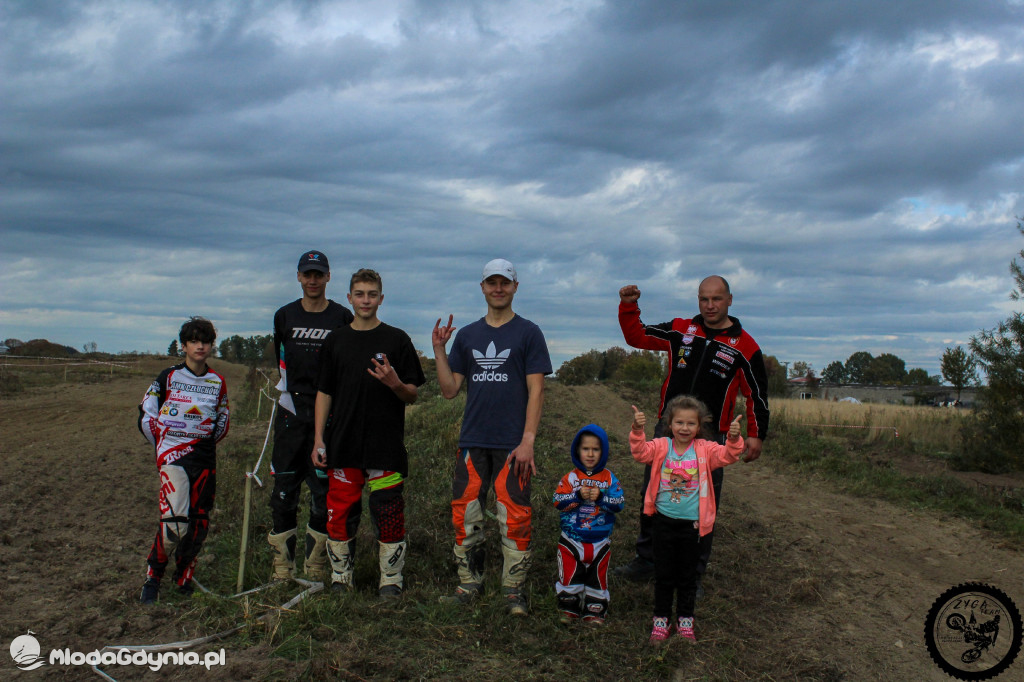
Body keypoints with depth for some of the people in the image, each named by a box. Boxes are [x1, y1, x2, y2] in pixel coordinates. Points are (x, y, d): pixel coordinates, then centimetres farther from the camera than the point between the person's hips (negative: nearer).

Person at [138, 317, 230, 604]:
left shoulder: (218, 382, 9)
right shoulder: (169, 377, 1)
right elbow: (146, 415, 6)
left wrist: (206, 441, 13)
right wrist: (164, 444, 7)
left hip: (205, 458, 4)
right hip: (173, 456, -4)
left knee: (199, 524, 4)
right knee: (175, 522, -17)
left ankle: (184, 578, 22)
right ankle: (152, 577, 2)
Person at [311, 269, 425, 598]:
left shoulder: (397, 339, 2)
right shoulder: (336, 340, 11)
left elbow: (413, 395, 2)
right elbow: (324, 393, 13)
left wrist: (394, 383, -20)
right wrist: (318, 440, 7)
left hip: (386, 447, -2)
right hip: (342, 446, 3)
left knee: (388, 515, 1)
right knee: (339, 514, 5)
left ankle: (391, 579, 15)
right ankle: (340, 577, 22)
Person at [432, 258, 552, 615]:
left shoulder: (528, 333, 2)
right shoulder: (467, 335, 12)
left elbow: (536, 391, -3)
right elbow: (449, 389, 10)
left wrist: (528, 441, -11)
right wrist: (439, 349, -1)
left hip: (512, 444, -3)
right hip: (472, 442, 3)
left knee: (514, 519, -2)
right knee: (466, 516, 5)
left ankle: (513, 589, 12)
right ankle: (470, 582, 21)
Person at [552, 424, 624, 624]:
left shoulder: (609, 478, -1)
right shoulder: (570, 477, -3)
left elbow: (620, 502, -8)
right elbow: (557, 501, -11)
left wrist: (601, 497, -21)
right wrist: (578, 496, -23)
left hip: (600, 540, 1)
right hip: (572, 539, 0)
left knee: (597, 577, 10)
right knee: (570, 575, 7)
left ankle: (595, 611, 24)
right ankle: (569, 608, 24)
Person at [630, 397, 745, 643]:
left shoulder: (705, 450, -3)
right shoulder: (661, 447, -5)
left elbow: (726, 456, -15)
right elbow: (641, 452, -19)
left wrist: (734, 439, -34)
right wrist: (637, 431, -36)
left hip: (692, 523, 0)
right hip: (663, 521, 0)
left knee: (688, 575, 13)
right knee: (663, 574, 11)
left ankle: (685, 620, 30)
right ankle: (661, 620, 25)